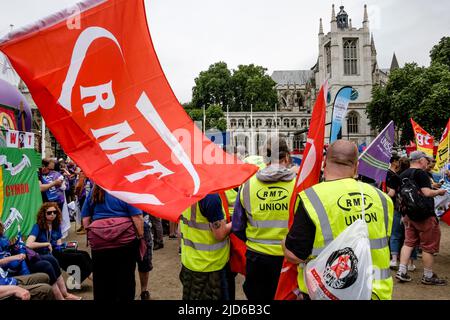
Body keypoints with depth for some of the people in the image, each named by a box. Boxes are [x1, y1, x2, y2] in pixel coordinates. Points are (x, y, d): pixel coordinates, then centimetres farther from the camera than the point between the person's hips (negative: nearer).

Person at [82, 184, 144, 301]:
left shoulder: (93, 192, 11)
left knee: (102, 279, 13)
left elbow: (85, 219, 12)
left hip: (98, 241, 3)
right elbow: (137, 217, -7)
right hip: (125, 238, -3)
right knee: (126, 278, 10)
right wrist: (141, 237, -1)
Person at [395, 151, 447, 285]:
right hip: (425, 215, -8)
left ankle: (402, 271, 10)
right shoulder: (421, 173, -15)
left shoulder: (403, 175, 9)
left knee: (409, 242, 13)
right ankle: (428, 276, 14)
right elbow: (427, 192, -22)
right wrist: (439, 191, -5)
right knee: (428, 246, 5)